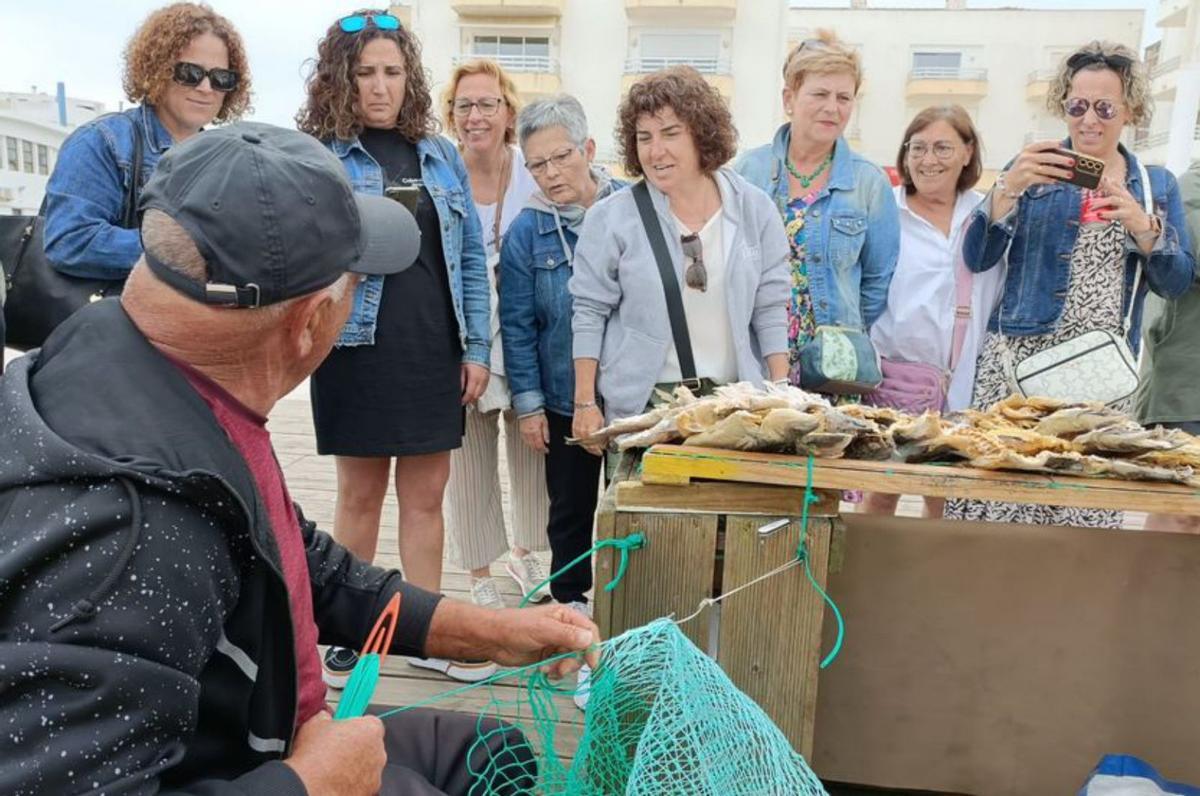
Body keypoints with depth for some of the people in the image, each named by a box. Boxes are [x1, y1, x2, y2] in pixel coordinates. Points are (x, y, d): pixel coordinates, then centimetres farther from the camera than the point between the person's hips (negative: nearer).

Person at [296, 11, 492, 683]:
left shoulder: (441, 154, 10)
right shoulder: (316, 156, 0)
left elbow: (471, 257, 9)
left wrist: (477, 348, 4)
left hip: (435, 350, 3)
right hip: (357, 347, -3)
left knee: (426, 496, 10)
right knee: (361, 494, 7)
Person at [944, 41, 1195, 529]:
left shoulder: (1157, 186, 12)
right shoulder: (1032, 168, 7)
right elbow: (977, 259, -2)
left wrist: (1141, 224, -10)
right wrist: (1009, 188, -16)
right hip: (1018, 359, -1)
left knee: (1084, 507, -3)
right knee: (994, 495, -7)